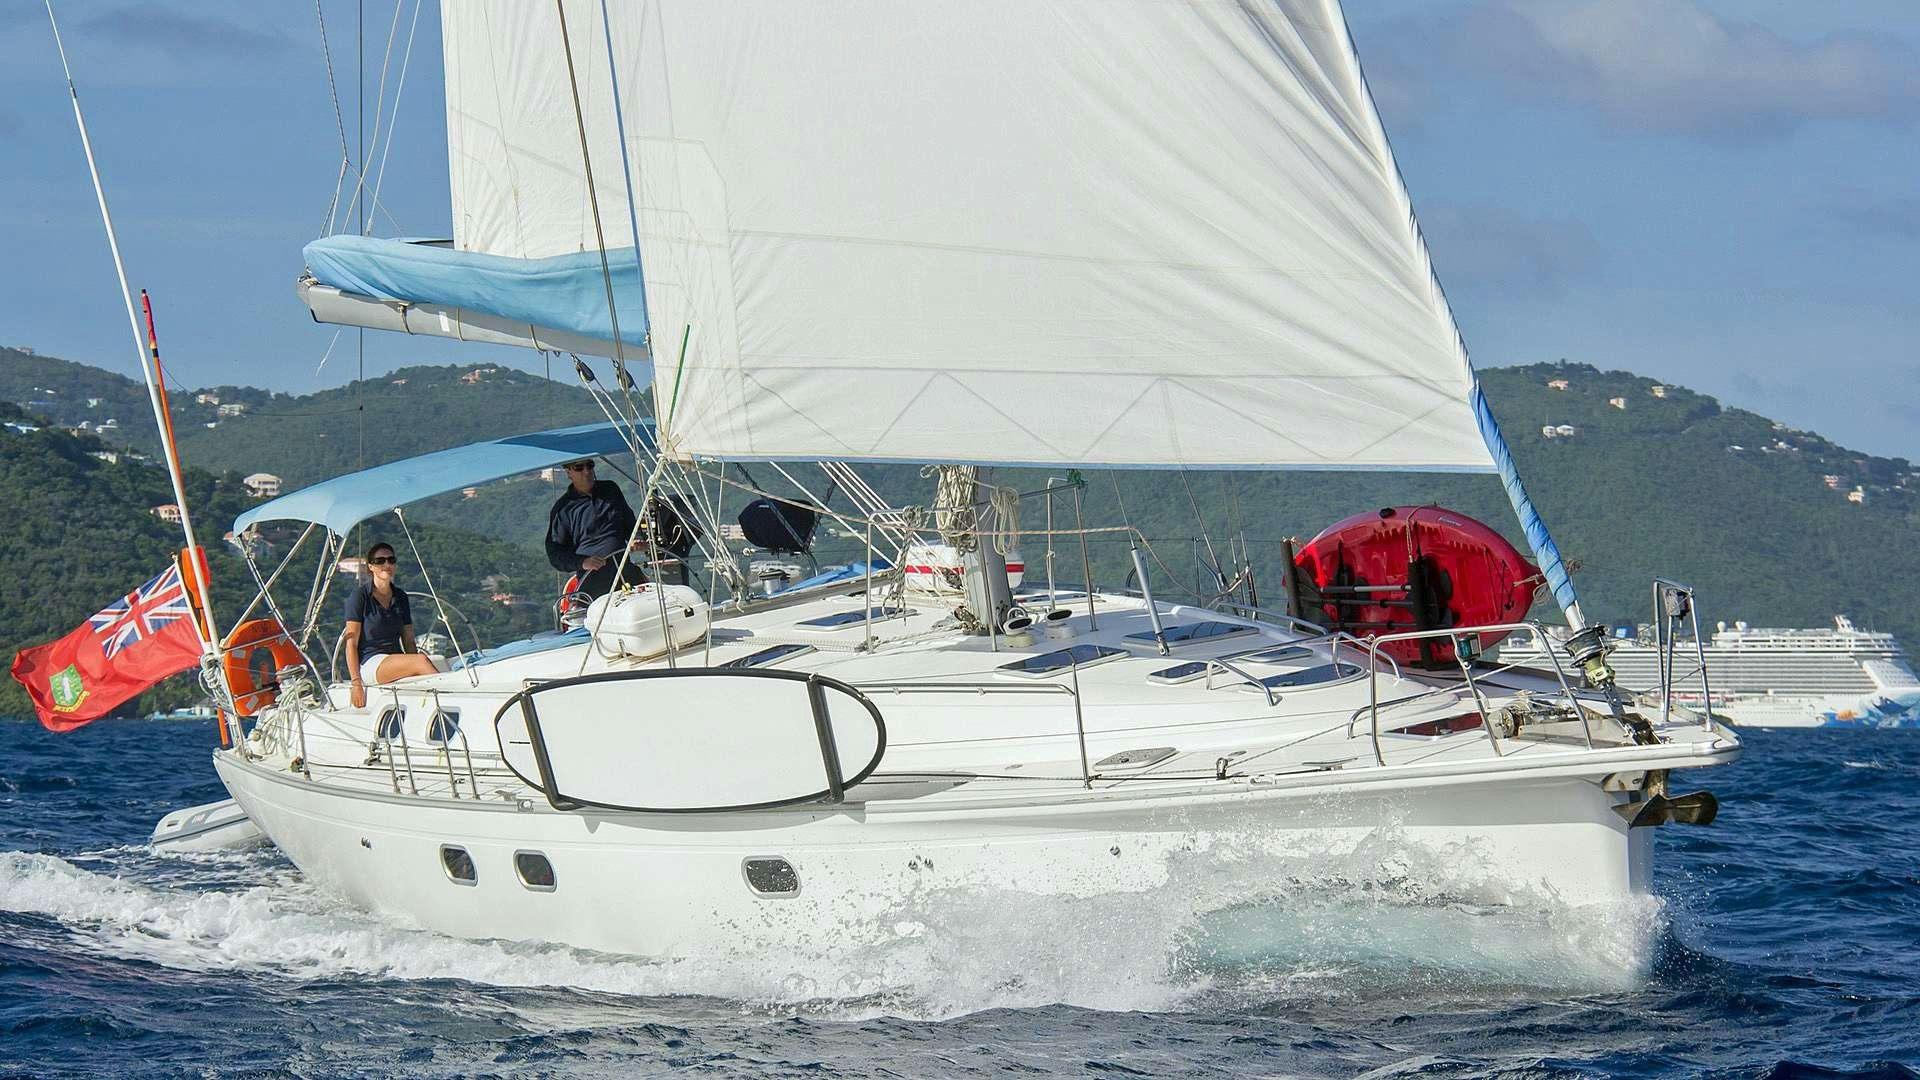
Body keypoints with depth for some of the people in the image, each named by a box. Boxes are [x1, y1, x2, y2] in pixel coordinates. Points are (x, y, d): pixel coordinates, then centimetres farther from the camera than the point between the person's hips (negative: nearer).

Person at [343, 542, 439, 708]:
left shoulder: (400, 597, 17)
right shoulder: (359, 596, 0)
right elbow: (351, 643, -4)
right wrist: (356, 683, -13)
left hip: (396, 660, 5)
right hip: (369, 663, -5)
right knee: (421, 660, -30)